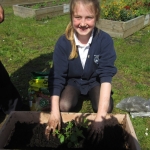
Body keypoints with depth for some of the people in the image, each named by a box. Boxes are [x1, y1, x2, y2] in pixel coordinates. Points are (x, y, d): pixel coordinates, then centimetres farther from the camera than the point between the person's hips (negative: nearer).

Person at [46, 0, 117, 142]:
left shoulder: (105, 40, -26)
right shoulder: (63, 42, -24)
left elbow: (106, 76, -30)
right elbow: (57, 77, -21)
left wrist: (100, 115, -39)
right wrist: (54, 111, -34)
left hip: (95, 81, 0)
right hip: (73, 80, 0)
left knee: (107, 108, -24)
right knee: (64, 106, -26)